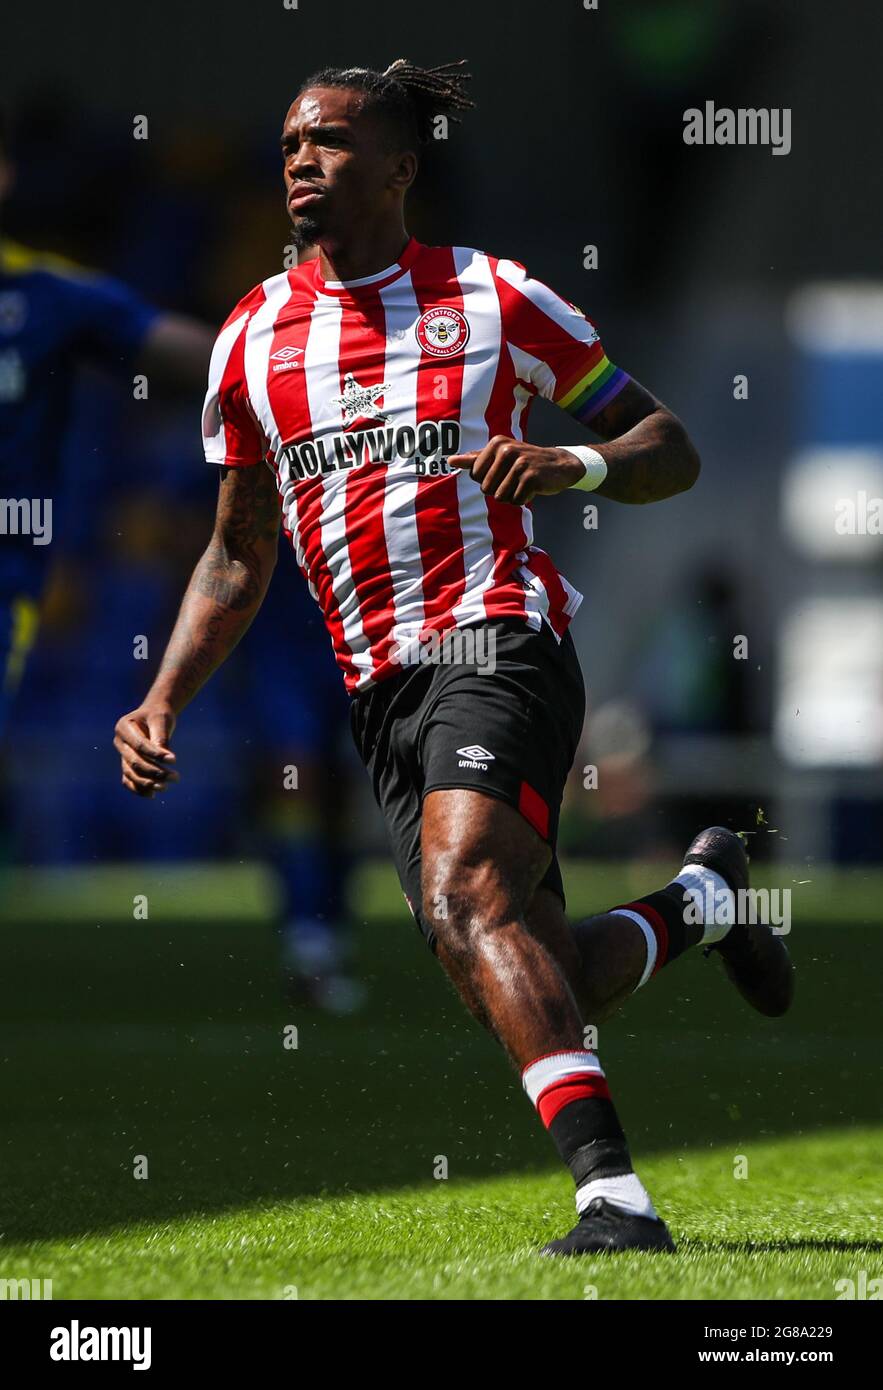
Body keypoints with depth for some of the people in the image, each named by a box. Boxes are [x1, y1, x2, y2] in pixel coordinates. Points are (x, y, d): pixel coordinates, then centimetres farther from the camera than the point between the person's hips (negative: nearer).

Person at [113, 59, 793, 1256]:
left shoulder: (494, 300, 3)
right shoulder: (251, 340, 13)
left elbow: (671, 450, 7)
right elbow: (238, 556, 22)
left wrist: (576, 465, -15)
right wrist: (162, 703, 9)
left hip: (498, 641, -5)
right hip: (381, 693, 5)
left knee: (464, 900, -29)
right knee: (539, 991, 0)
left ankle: (614, 1193, -33)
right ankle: (703, 899, 32)